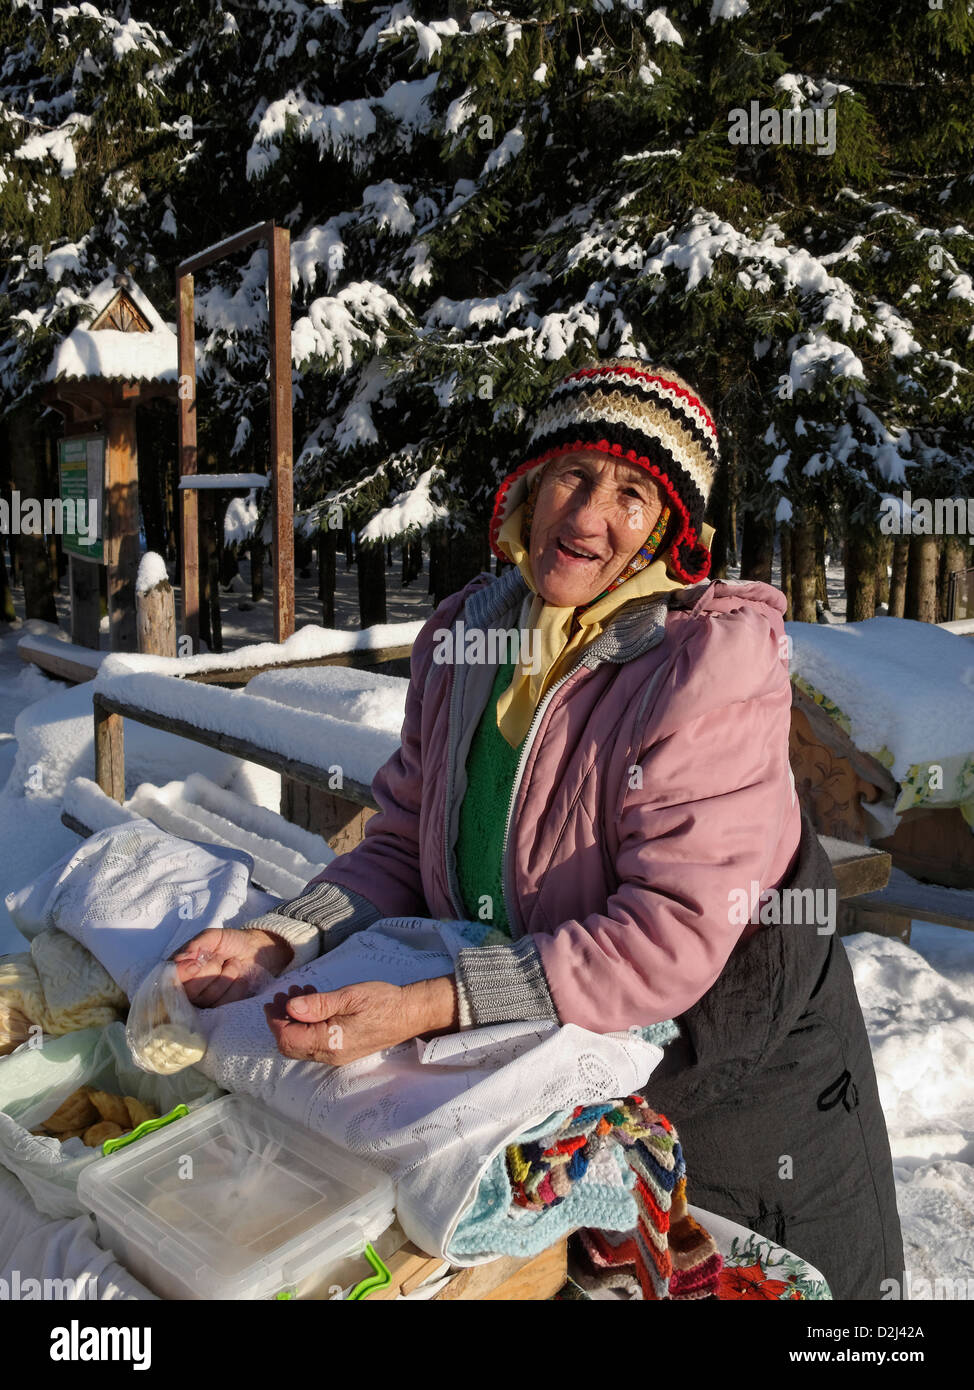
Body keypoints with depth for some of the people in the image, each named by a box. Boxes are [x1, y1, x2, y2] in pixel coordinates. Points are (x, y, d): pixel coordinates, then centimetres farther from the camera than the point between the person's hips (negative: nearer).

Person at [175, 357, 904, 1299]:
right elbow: (403, 849, 1)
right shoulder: (464, 635, -5)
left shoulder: (708, 658, -24)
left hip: (719, 1076, -4)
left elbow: (674, 932, -30)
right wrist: (282, 939, -17)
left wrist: (430, 1007, -36)